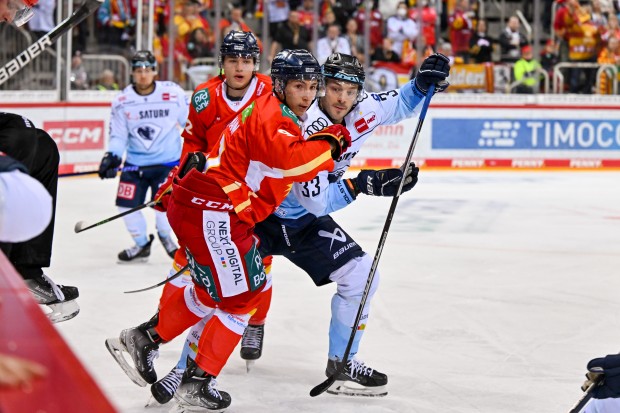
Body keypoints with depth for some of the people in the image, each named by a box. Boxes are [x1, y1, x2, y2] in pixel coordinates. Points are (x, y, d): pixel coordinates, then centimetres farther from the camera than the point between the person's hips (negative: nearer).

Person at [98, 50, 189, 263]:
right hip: (135, 163, 3)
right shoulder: (122, 101, -5)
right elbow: (118, 135, -1)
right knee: (127, 204, -3)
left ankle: (166, 237, 25)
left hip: (168, 161, -3)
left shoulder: (173, 93, -10)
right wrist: (112, 157, -17)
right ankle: (141, 244, 24)